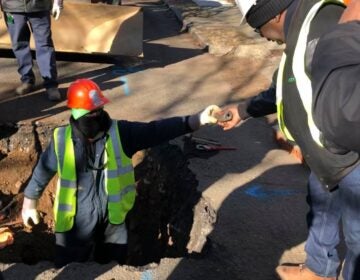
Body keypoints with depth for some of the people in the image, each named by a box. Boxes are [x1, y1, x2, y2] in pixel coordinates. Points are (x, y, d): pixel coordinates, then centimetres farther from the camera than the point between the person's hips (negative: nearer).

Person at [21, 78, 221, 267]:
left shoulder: (120, 133, -11)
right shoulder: (62, 140, -12)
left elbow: (156, 131, -18)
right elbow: (43, 171, 2)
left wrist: (197, 120, -28)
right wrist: (29, 204, 12)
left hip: (113, 222, 2)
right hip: (75, 224, -1)